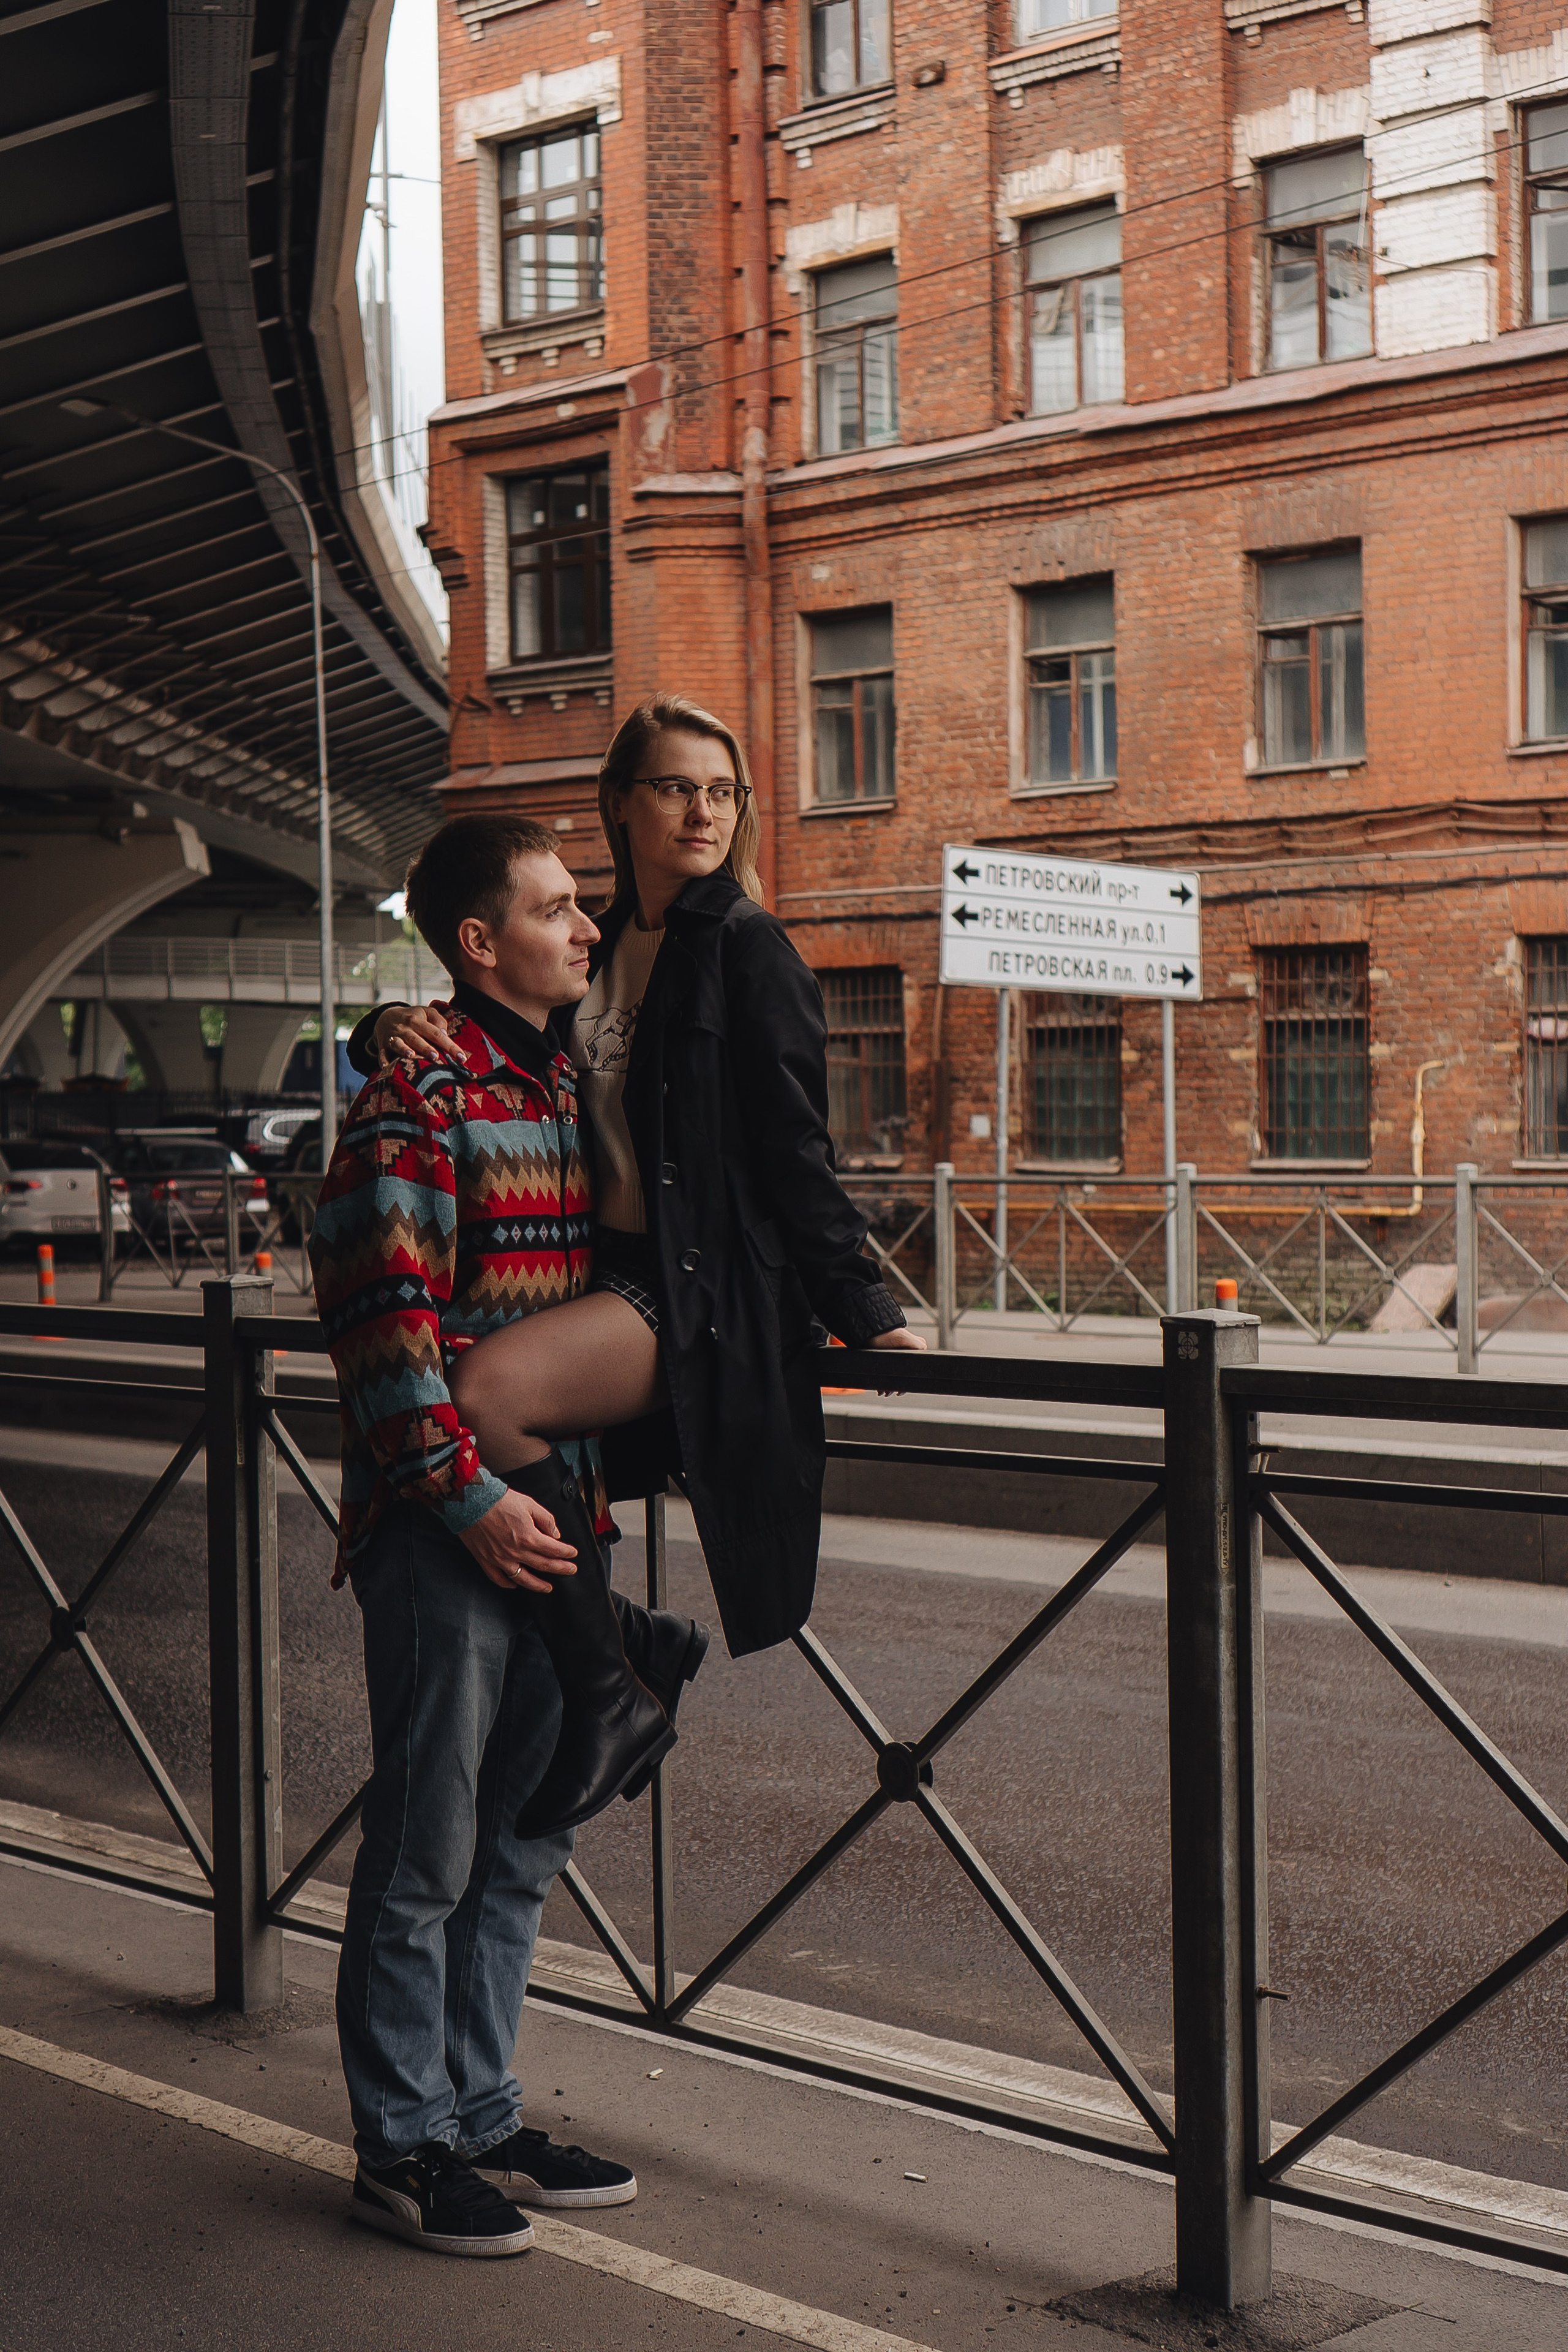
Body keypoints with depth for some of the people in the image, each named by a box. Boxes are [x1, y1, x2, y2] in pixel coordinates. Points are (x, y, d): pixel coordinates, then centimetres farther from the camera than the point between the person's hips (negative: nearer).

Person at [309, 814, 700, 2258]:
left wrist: (591, 1496, 18)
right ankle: (402, 2146, 14)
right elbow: (380, 1320, -18)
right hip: (445, 1528, -8)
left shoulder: (569, 1090, 14)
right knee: (426, 1852, 2)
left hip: (554, 1518, 8)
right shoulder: (419, 1095, -13)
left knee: (524, 1842, 14)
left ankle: (482, 2121, 27)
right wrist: (469, 1499, -18)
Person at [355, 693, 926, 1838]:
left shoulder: (747, 949, -4)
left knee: (491, 1388, -30)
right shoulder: (598, 950, 15)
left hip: (707, 1291, -8)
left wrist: (864, 1311, -11)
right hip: (610, 1274, 8)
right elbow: (485, 1046, 21)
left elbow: (795, 1154, -6)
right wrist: (389, 1029, -2)